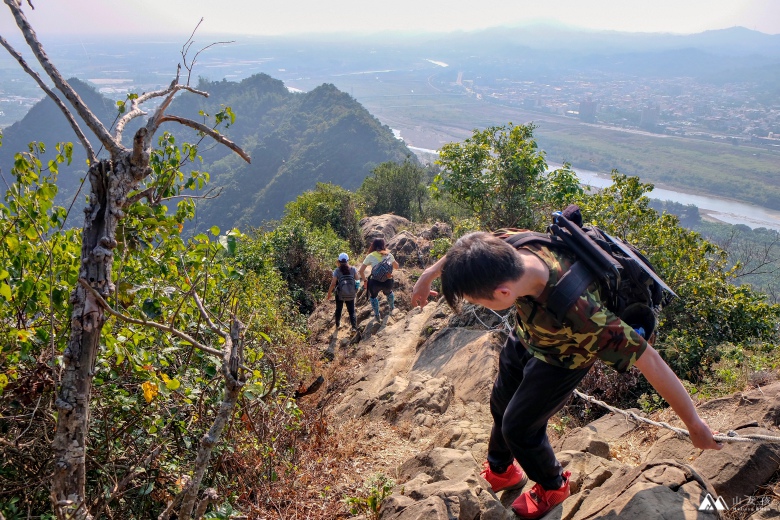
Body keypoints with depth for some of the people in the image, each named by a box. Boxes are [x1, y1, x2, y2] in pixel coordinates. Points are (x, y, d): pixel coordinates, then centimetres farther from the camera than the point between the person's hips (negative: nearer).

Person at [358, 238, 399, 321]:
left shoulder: (370, 256, 4)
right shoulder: (389, 255, 9)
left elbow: (361, 271, 2)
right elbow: (396, 267, 24)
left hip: (375, 282, -2)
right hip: (388, 282, 2)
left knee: (373, 296, 33)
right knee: (389, 292, 38)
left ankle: (377, 315, 37)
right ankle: (391, 308, 58)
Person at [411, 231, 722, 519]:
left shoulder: (578, 313, -49)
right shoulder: (506, 245, -35)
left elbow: (649, 360, -37)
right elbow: (465, 253, -11)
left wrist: (695, 425, -25)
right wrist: (429, 274, 7)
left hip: (563, 359, -5)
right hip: (526, 337, 6)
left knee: (518, 426, 2)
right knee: (501, 403, 20)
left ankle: (553, 487, 35)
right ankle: (499, 471, 50)